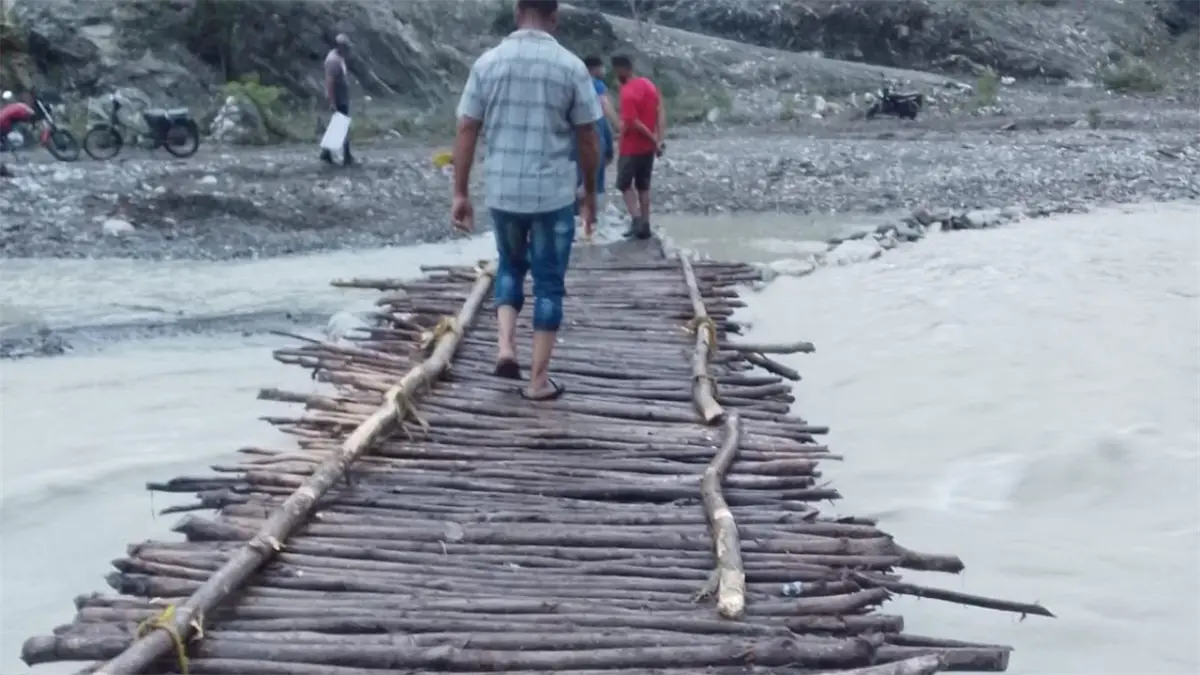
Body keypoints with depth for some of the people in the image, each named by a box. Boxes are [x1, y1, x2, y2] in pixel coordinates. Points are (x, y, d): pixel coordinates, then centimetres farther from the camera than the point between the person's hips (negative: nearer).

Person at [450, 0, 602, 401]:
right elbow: (588, 140, -2)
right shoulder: (571, 67, -6)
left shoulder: (488, 63, -1)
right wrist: (589, 192, 11)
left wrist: (460, 193, 5)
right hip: (554, 194, -2)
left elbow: (466, 133, -1)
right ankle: (538, 379, 11)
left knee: (510, 266, 25)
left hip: (502, 192, 2)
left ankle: (505, 345, 7)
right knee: (549, 283, 8)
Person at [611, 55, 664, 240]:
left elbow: (634, 123, -23)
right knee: (643, 185, 15)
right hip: (648, 147, 7)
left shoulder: (627, 92, -22)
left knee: (625, 184, 10)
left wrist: (654, 140, -11)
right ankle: (645, 225, 15)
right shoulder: (649, 85, 4)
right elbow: (661, 112, 2)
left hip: (631, 148, -7)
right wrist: (659, 139, -4)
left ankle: (636, 219, -3)